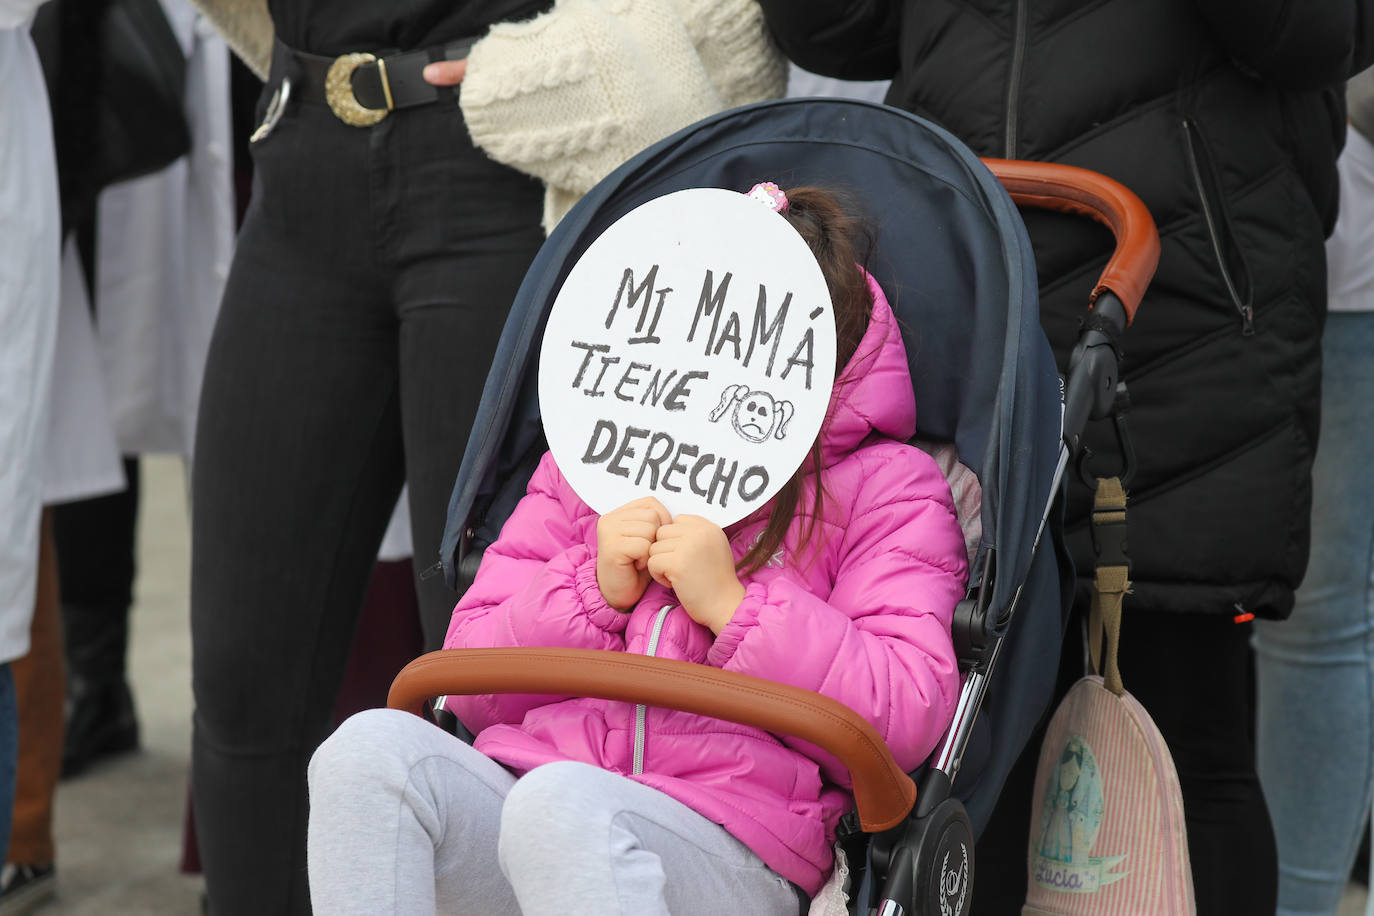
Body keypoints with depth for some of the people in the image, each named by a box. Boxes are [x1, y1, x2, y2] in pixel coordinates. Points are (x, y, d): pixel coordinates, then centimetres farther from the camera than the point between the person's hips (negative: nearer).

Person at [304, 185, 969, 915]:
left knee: (561, 803, -40)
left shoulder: (884, 488, 13)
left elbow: (909, 717, -4)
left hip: (734, 851, -4)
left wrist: (731, 605, -8)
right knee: (373, 745, -28)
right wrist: (595, 590, 0)